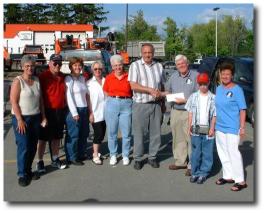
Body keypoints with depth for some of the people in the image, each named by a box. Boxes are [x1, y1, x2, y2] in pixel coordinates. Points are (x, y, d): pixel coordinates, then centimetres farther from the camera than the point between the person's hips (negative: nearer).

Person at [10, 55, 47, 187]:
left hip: (35, 117, 6)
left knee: (33, 147, 9)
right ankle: (22, 174, 7)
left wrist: (43, 116, 9)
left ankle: (28, 170, 23)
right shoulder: (18, 81, -9)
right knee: (23, 147, -5)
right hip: (21, 118, -5)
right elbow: (14, 102, -13)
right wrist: (20, 120, -17)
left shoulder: (37, 80, 8)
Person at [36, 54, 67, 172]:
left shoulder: (63, 77, 8)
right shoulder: (43, 77, -10)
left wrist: (65, 108, 11)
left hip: (60, 111, 6)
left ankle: (55, 160, 28)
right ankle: (40, 162, 15)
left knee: (57, 137, 15)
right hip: (47, 111, -5)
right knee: (43, 138, 4)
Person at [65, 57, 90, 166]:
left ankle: (81, 154, 26)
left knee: (84, 134, 12)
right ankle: (72, 158, 8)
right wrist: (74, 113, -15)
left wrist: (89, 109, 11)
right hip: (74, 110, -7)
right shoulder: (69, 79, -7)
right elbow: (69, 97, -12)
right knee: (73, 135, -2)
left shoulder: (82, 78, 14)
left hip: (84, 109, 7)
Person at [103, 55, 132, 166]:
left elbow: (133, 91, 8)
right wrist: (113, 98, 2)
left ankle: (125, 155, 17)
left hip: (126, 105, -1)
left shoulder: (128, 77, 2)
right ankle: (113, 155, 22)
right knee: (112, 132, 7)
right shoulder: (108, 78, 4)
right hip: (112, 104, 1)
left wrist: (125, 98, -2)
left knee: (127, 132, 2)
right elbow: (105, 92, 13)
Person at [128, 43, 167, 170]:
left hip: (156, 104, 4)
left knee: (155, 132, 7)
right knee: (138, 133, 1)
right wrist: (150, 90, -17)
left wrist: (163, 103, 15)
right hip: (140, 104, -3)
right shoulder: (135, 65, -1)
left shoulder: (159, 66, 12)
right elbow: (133, 85, -11)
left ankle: (152, 157, 20)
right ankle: (138, 159, 13)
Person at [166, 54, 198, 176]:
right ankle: (180, 161, 25)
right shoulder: (174, 76, 14)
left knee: (191, 139, -6)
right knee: (178, 138, 12)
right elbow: (167, 91, 25)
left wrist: (185, 100, -16)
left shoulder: (195, 76, -4)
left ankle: (192, 165, 1)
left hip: (190, 112, -6)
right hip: (175, 111, 6)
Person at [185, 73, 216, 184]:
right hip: (196, 129, 1)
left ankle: (203, 173, 15)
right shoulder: (193, 97, 4)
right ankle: (195, 172, 18)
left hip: (208, 130, -1)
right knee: (195, 152, 8)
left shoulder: (213, 98, -1)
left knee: (207, 153, 5)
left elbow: (214, 115, 0)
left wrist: (212, 128, -6)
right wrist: (189, 127, 2)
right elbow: (190, 113, 7)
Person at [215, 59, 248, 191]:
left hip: (232, 128, -7)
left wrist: (242, 127, -14)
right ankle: (228, 176, 28)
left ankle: (240, 181, 5)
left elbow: (242, 110, -10)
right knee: (223, 153, 14)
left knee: (233, 153, -5)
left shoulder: (237, 90, -10)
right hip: (219, 127, 7)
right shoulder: (218, 89, 8)